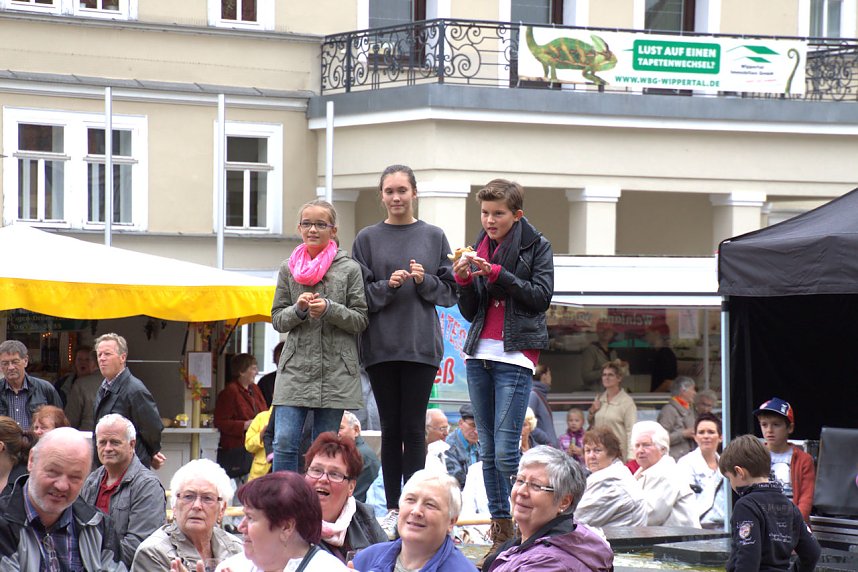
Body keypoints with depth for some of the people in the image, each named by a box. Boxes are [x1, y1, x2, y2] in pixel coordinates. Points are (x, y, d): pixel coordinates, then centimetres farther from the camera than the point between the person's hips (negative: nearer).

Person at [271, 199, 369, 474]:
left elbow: (360, 320, 2)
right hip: (295, 368, 1)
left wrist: (329, 309, -14)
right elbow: (277, 319, 12)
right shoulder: (288, 269, 10)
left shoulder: (349, 269, 3)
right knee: (284, 443, -9)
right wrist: (298, 309, -9)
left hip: (335, 371, -1)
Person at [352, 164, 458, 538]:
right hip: (380, 345, 1)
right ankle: (393, 509, 7)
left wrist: (425, 281, -11)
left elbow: (450, 293, 7)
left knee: (413, 428, -3)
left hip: (421, 345, -1)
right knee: (390, 428, 3)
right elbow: (359, 294, 4)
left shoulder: (433, 237, 8)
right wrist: (387, 286, -13)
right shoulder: (368, 238, 7)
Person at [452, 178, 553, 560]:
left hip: (514, 356, -6)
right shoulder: (480, 247, 14)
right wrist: (463, 279, -5)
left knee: (505, 452, -14)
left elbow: (542, 296, -9)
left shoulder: (536, 246, 1)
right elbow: (469, 312, 14)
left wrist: (497, 273, -15)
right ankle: (499, 531, 8)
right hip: (479, 355, 6)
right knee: (487, 451, 5)